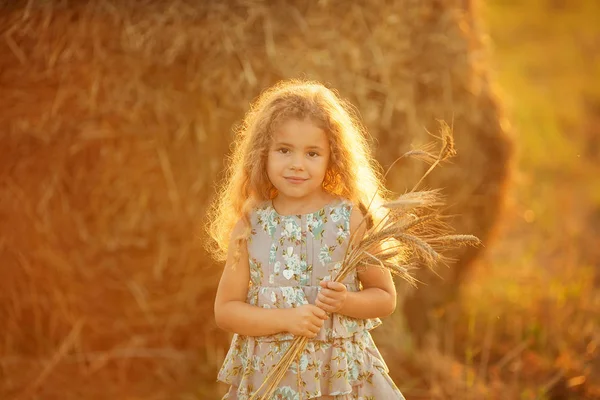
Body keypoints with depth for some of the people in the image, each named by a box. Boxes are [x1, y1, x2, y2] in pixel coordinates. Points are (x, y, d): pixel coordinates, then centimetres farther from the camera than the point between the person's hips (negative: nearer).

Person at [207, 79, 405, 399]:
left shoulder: (351, 218, -6)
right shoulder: (250, 226, -4)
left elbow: (385, 298, 1)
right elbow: (225, 310, -2)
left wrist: (346, 302, -18)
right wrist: (285, 319, -16)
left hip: (341, 373, 0)